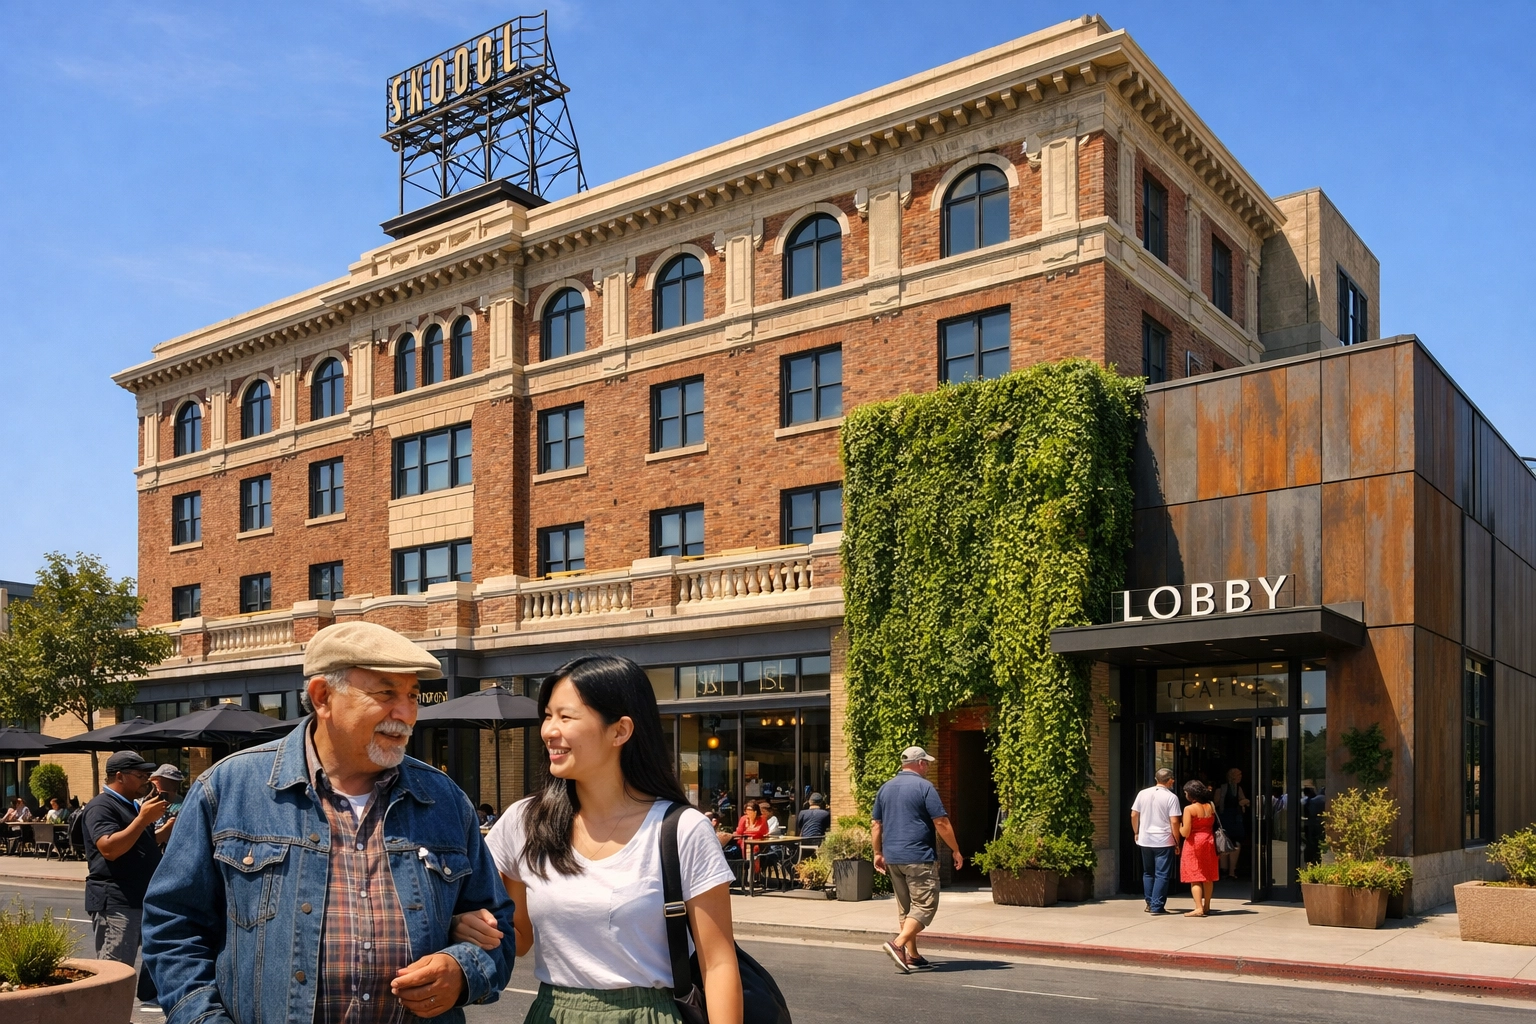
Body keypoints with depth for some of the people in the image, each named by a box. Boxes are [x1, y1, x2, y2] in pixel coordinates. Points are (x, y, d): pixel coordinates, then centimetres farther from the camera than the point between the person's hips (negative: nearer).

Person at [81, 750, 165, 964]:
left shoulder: (131, 806, 20)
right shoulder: (101, 807, -11)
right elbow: (109, 849, -25)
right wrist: (143, 818, -25)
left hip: (140, 899, 10)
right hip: (115, 903, -10)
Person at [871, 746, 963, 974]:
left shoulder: (886, 788, 12)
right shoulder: (924, 786, -8)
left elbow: (875, 824, 13)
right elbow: (941, 823, -10)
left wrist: (878, 853, 20)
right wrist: (955, 850, -1)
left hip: (892, 858, 7)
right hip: (919, 857, -7)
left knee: (905, 908, 14)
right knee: (925, 906, -3)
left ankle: (912, 956, 16)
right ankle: (897, 944, -18)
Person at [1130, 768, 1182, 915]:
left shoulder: (1143, 794, 3)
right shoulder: (1171, 797, -9)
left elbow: (1133, 815, 5)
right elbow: (1174, 821, -13)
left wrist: (1136, 833, 18)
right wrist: (1177, 842, -5)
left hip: (1145, 840, 4)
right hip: (1164, 841, -4)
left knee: (1148, 873, 17)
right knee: (1162, 875, 1)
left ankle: (1150, 903, 21)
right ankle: (1157, 906, -3)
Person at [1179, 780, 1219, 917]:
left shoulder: (1189, 809, -14)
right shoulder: (1210, 807, 3)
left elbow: (1185, 832, -16)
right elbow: (1213, 824, 8)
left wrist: (1179, 824, 2)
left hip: (1194, 844, -6)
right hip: (1209, 841, 6)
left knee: (1194, 877, -2)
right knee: (1208, 877, 14)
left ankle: (1199, 908, -9)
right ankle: (1206, 906, 22)